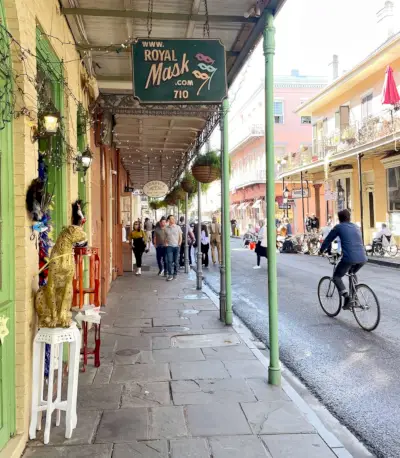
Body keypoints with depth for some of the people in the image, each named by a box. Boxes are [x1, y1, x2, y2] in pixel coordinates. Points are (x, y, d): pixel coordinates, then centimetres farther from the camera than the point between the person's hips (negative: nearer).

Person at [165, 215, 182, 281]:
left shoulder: (177, 227, 3)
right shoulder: (166, 228, 5)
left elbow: (180, 236, 6)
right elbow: (165, 237, 14)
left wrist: (180, 243, -4)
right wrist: (166, 243, 0)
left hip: (176, 246, 0)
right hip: (169, 246, 0)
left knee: (175, 261, 6)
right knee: (169, 261, -9)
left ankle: (175, 274, 18)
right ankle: (170, 275, -7)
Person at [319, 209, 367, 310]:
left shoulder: (339, 227, 7)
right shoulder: (356, 227, 23)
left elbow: (328, 240, 14)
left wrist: (321, 250, 31)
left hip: (349, 258, -6)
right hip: (362, 258, 6)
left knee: (336, 277, 10)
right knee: (352, 274, 32)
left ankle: (347, 297, -9)